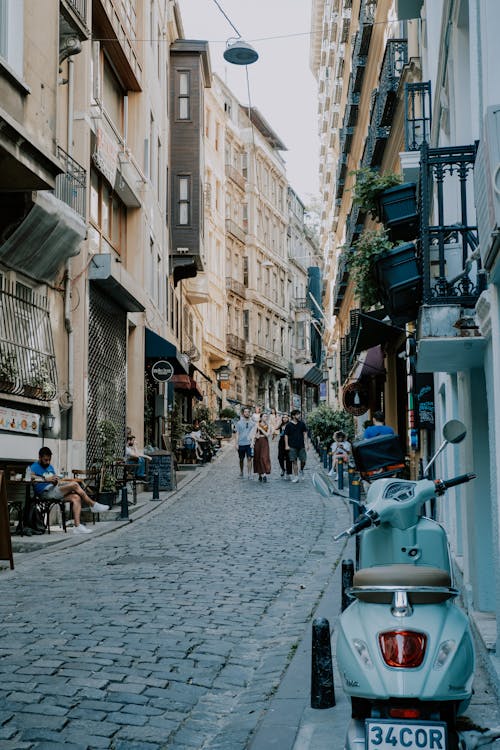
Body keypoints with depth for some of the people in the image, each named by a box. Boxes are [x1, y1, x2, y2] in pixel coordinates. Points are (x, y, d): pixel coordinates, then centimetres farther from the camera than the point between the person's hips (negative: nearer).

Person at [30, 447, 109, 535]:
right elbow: (29, 476, -21)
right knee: (74, 485, -21)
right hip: (46, 493, -8)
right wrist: (46, 479, -27)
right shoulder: (34, 467, 2)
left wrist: (56, 481, -4)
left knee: (76, 497, -19)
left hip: (55, 490, 8)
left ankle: (77, 526, -26)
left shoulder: (50, 467, 26)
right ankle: (93, 505, -7)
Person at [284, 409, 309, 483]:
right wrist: (286, 445, -4)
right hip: (292, 446, -2)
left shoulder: (302, 424, 5)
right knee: (294, 461, 1)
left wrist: (306, 443, 3)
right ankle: (296, 476, 8)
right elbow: (286, 435, 1)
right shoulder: (289, 425, -2)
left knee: (303, 460, -2)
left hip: (301, 446, 2)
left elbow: (305, 433, 9)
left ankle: (301, 470, 28)